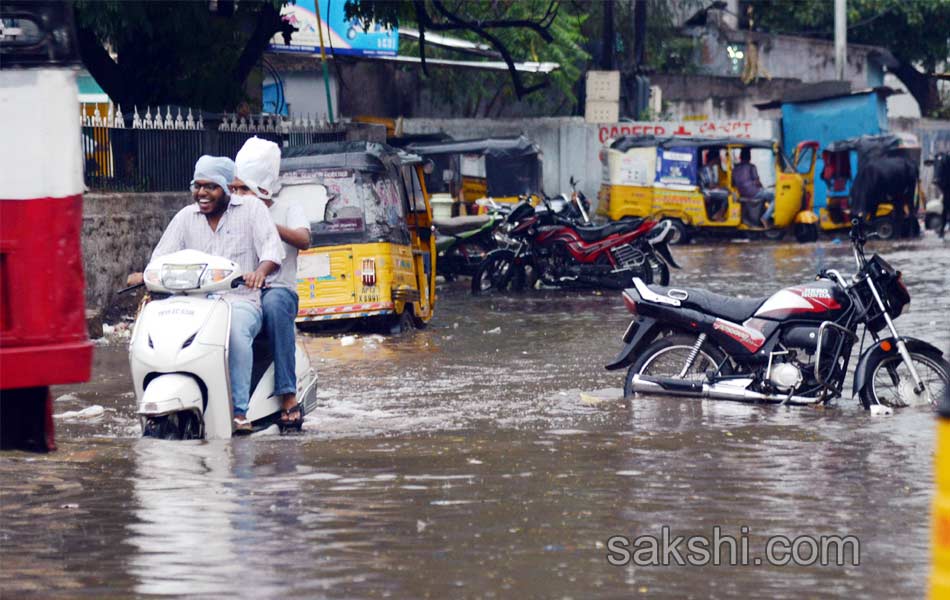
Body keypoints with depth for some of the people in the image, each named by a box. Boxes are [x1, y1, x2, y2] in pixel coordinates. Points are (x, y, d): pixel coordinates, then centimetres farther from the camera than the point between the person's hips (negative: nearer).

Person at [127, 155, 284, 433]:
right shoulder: (186, 217, 18)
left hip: (240, 300, -4)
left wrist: (261, 271, -29)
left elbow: (272, 247, -6)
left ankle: (240, 410, -35)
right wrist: (145, 275, -14)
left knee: (236, 329, -38)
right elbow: (163, 255, 10)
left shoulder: (251, 209, 7)